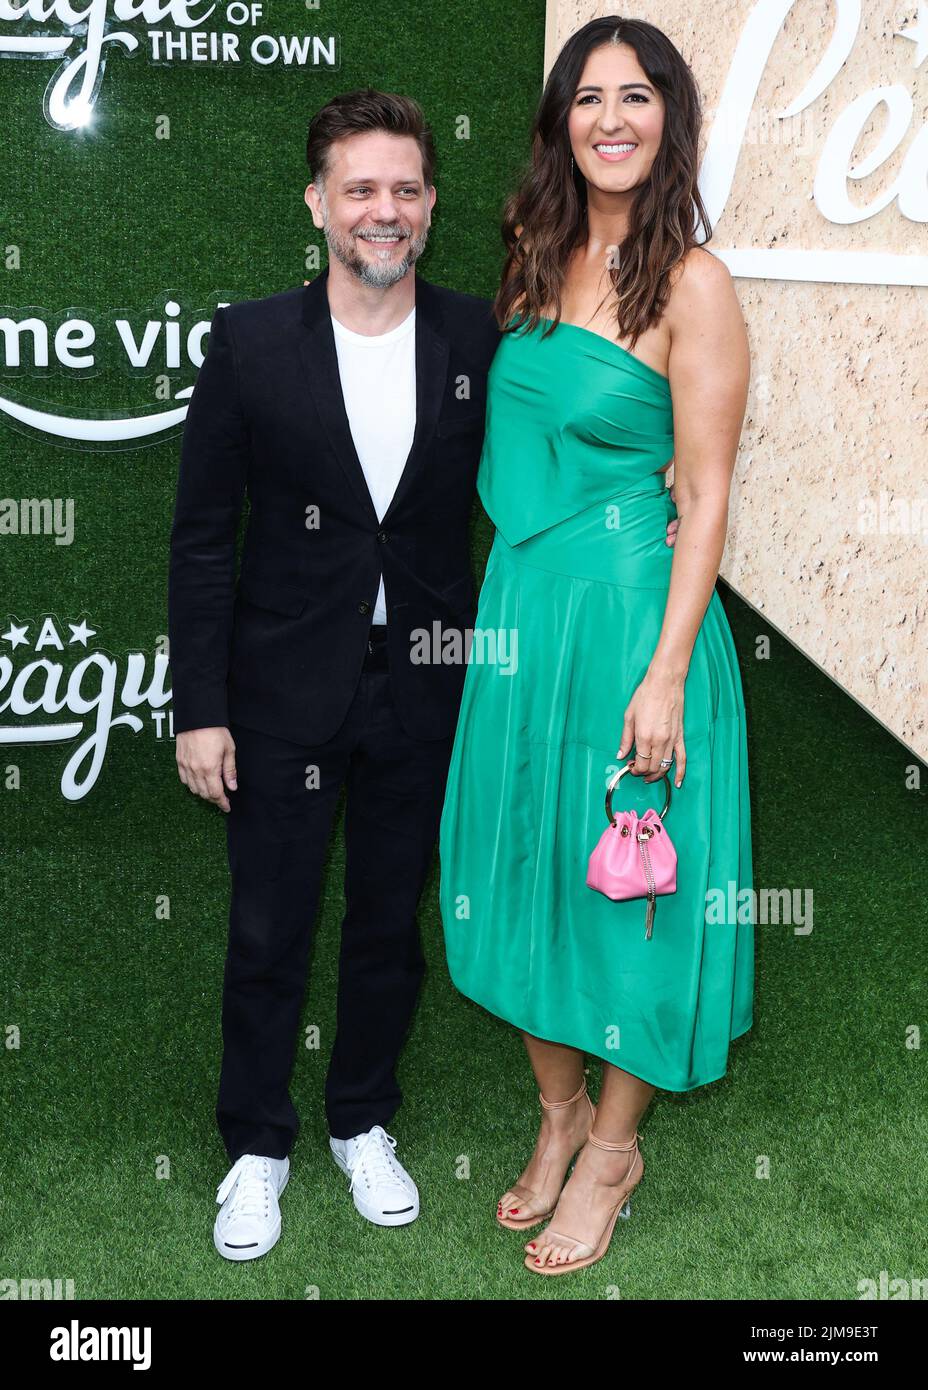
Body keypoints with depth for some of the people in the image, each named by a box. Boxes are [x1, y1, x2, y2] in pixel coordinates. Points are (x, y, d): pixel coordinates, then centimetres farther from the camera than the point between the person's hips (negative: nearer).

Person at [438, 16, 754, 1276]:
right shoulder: (539, 261, 8)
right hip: (522, 605, 7)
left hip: (631, 611, -6)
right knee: (527, 860, 14)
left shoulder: (692, 285, -11)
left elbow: (707, 496, -13)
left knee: (623, 876, 6)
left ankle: (613, 1146, 27)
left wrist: (666, 674, -17)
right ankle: (559, 1113, 35)